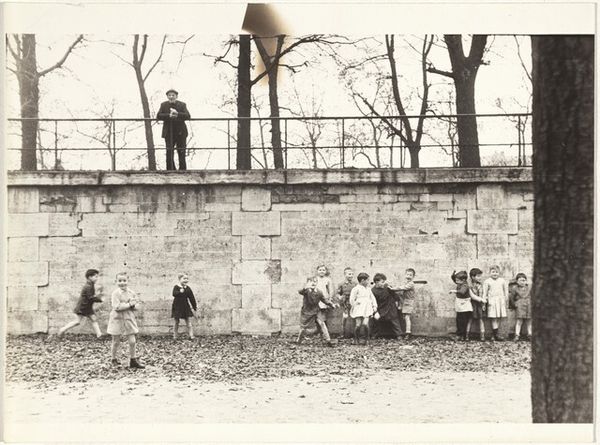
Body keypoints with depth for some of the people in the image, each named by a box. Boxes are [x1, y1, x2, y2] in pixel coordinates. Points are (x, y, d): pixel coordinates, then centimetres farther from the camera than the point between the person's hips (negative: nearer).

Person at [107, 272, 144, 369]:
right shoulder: (116, 293, -12)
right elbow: (117, 307, -22)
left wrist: (134, 304, -14)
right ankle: (114, 359, 26)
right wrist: (129, 304, -19)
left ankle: (133, 361, 12)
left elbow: (137, 305, 9)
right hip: (117, 319, -4)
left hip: (129, 319, 4)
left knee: (132, 341, 1)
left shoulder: (132, 293, 3)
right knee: (116, 341, 8)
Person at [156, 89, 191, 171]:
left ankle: (182, 170, 9)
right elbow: (158, 116, -6)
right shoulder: (163, 105, 7)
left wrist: (177, 114, -26)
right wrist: (169, 116, -21)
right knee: (169, 154, -2)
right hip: (169, 133, 0)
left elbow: (187, 116, -10)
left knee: (181, 154, 2)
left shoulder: (182, 105, 4)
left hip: (180, 132, 0)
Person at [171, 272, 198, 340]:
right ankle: (175, 336, 16)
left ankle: (191, 336, -2)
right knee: (176, 322, 5)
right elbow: (174, 294, -26)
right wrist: (180, 292, -43)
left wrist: (194, 307, 8)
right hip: (177, 307, -3)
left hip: (186, 307, 3)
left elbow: (192, 298, 7)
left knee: (189, 322, -2)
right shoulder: (176, 287, -7)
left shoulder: (188, 288, 3)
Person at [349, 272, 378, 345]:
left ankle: (368, 339, 3)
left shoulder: (368, 289, 15)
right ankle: (356, 339, 13)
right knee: (358, 325, -7)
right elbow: (352, 300, -2)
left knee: (365, 324, -13)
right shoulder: (356, 289, -3)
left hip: (367, 310, 3)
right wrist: (355, 306, -2)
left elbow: (372, 298, 20)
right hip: (358, 310, -3)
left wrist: (375, 306, 11)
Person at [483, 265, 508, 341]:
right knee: (494, 318, -8)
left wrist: (505, 300, 14)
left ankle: (493, 334, 11)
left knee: (499, 318, 4)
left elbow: (505, 291, 15)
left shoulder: (502, 281, 8)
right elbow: (485, 293, 2)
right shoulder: (487, 282, 0)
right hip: (492, 301, -4)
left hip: (501, 301, 4)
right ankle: (496, 334, -6)